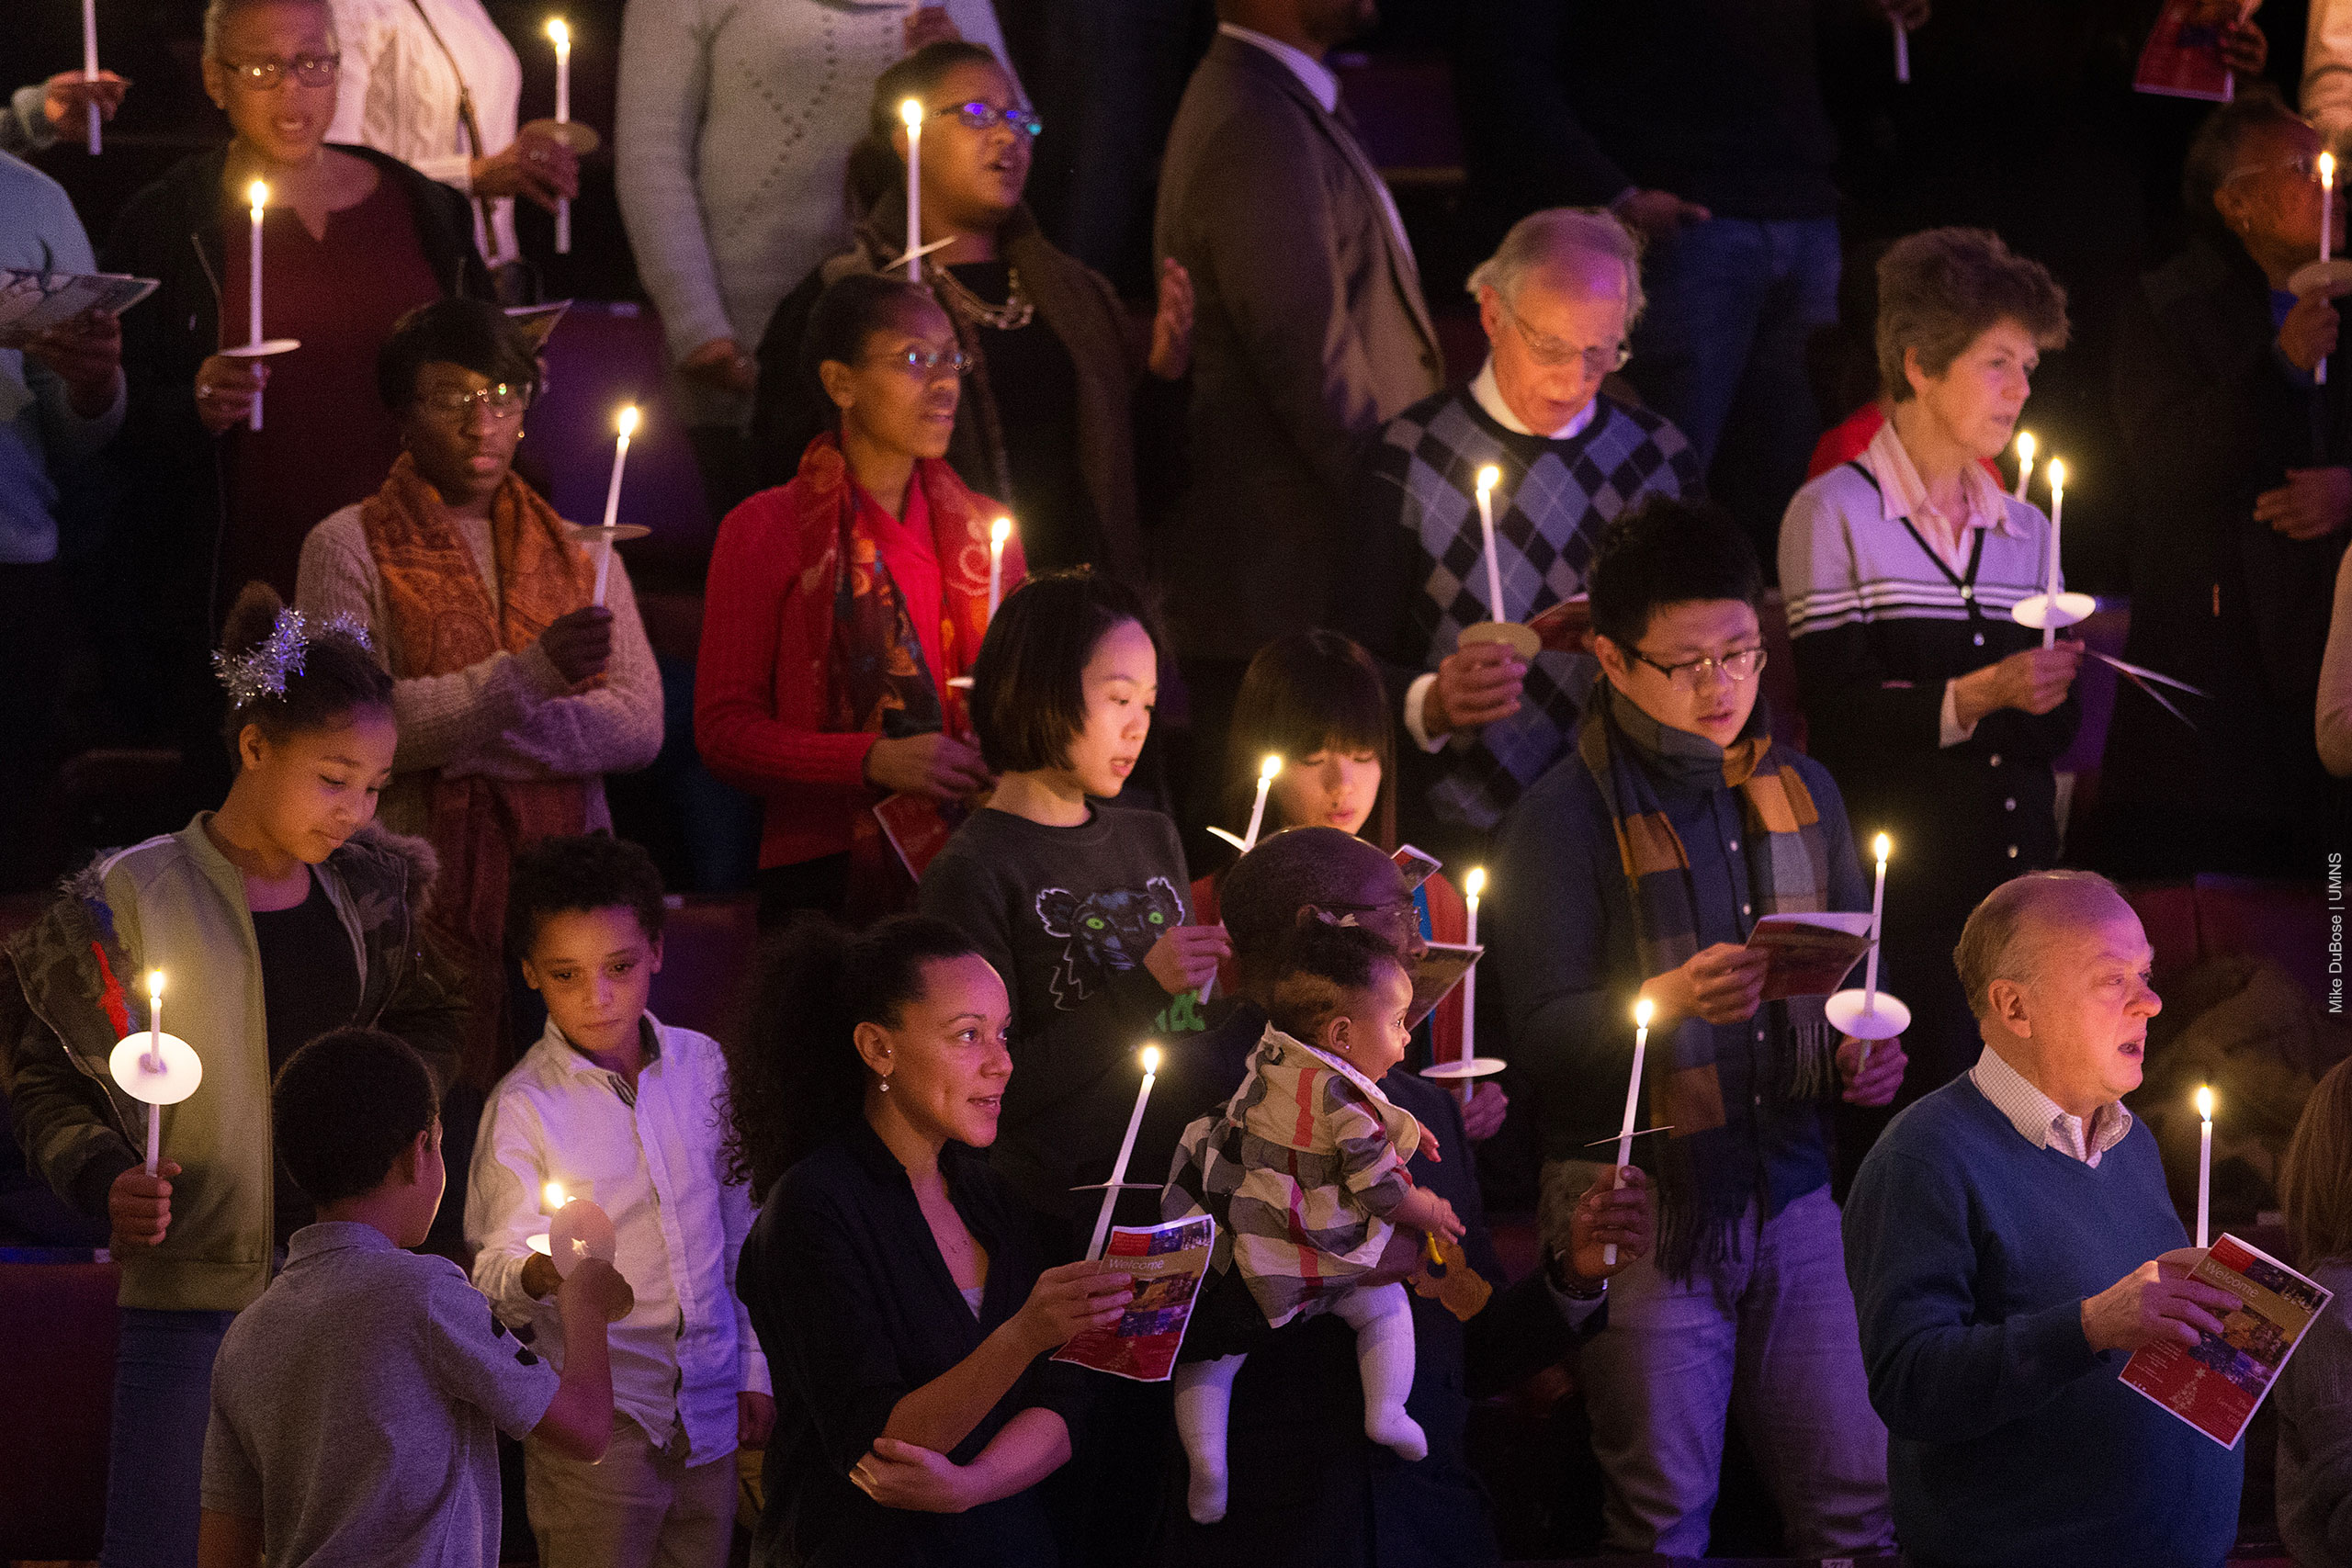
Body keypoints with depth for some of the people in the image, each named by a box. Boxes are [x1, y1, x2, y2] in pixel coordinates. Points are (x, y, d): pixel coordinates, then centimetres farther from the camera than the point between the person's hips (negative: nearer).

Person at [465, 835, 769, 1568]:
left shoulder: (700, 1063, 5)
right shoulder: (522, 1106, -7)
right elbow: (496, 1271, -13)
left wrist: (754, 1369, 14)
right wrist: (537, 1274, -35)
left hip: (709, 1418, 4)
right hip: (596, 1419, -4)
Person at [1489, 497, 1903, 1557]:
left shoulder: (1800, 792, 13)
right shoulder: (1566, 815, -5)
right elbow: (1542, 1041, -12)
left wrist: (1862, 1057, 1)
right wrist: (1669, 1002, -29)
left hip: (1790, 1195, 5)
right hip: (1643, 1212, -5)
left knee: (1860, 1505, 1)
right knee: (1663, 1522, -4)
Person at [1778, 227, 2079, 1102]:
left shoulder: (2025, 529, 19)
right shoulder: (1836, 514, 1)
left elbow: (2051, 734, 14)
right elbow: (1837, 710, -10)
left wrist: (2056, 687, -8)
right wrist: (1975, 696, -22)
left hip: (2016, 877, 5)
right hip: (1895, 885, -5)